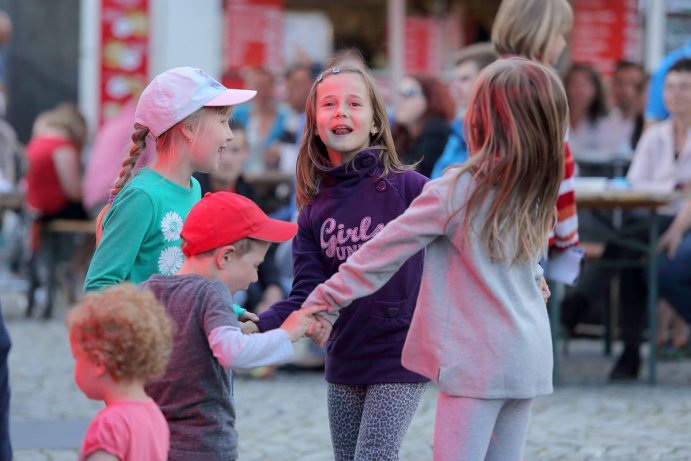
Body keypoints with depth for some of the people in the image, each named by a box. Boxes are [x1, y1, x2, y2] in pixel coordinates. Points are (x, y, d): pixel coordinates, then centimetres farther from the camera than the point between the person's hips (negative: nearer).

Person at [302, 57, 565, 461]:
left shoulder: (454, 192, -12)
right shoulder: (534, 194, 7)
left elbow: (385, 251, -9)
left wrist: (326, 301, -4)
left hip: (477, 359, -6)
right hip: (530, 357, 6)